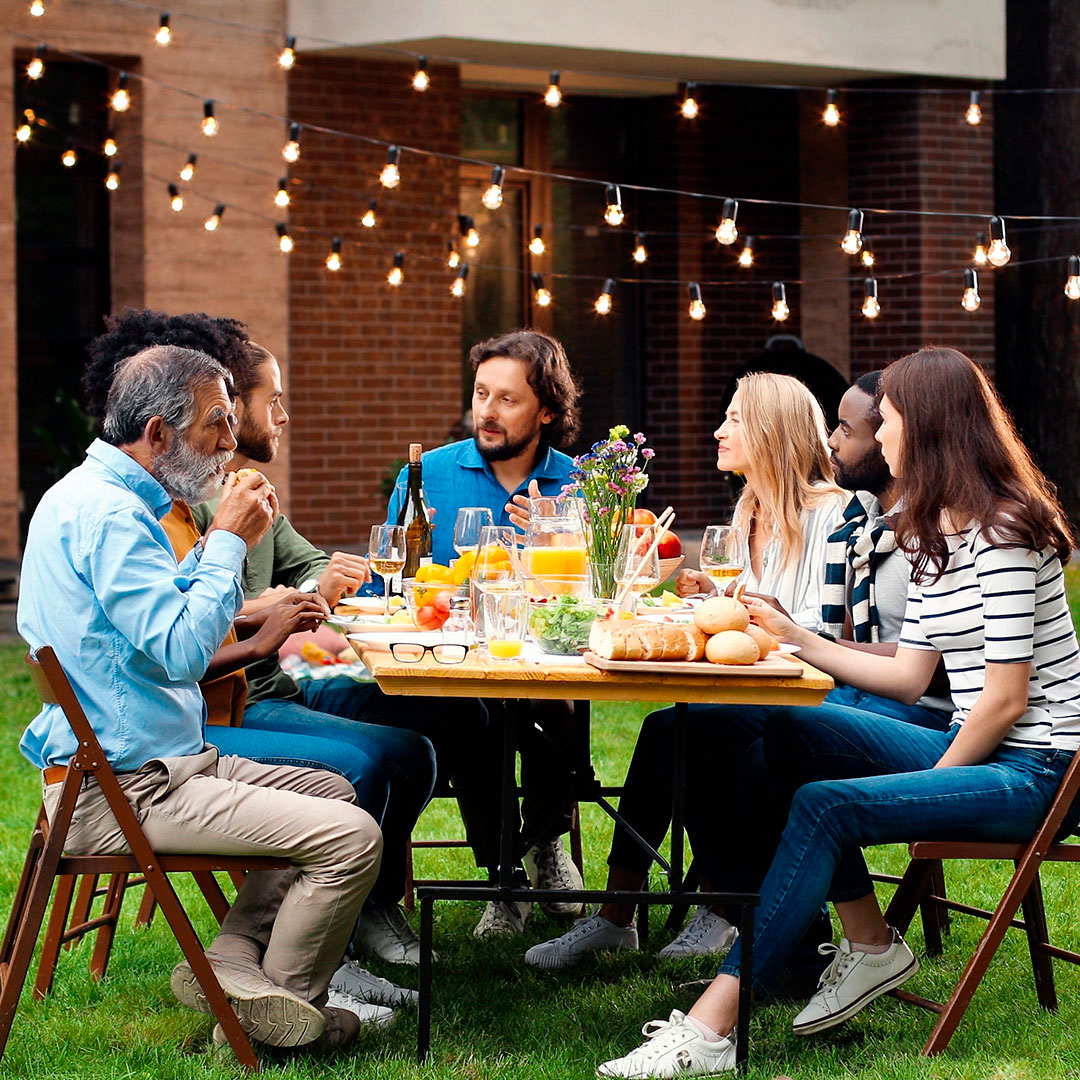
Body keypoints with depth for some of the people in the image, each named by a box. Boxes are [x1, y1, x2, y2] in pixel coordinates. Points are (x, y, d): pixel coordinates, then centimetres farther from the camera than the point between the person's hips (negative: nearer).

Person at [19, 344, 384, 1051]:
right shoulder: (106, 513, -19)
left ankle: (231, 964, 9)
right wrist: (229, 541, -15)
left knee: (333, 793, 19)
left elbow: (168, 617, 22)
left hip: (160, 762, 11)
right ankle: (286, 1001, 5)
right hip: (120, 792, -11)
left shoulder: (110, 498, 16)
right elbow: (183, 649, -26)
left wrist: (226, 541, 12)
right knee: (352, 836, -17)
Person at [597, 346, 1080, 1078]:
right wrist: (796, 640, 12)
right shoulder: (931, 535, 14)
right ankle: (871, 945, 2)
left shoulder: (1001, 534, -15)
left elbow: (1006, 697, -18)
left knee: (826, 805, -27)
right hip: (967, 746, 10)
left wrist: (929, 785, -10)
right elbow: (911, 677, 13)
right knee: (787, 737, 1)